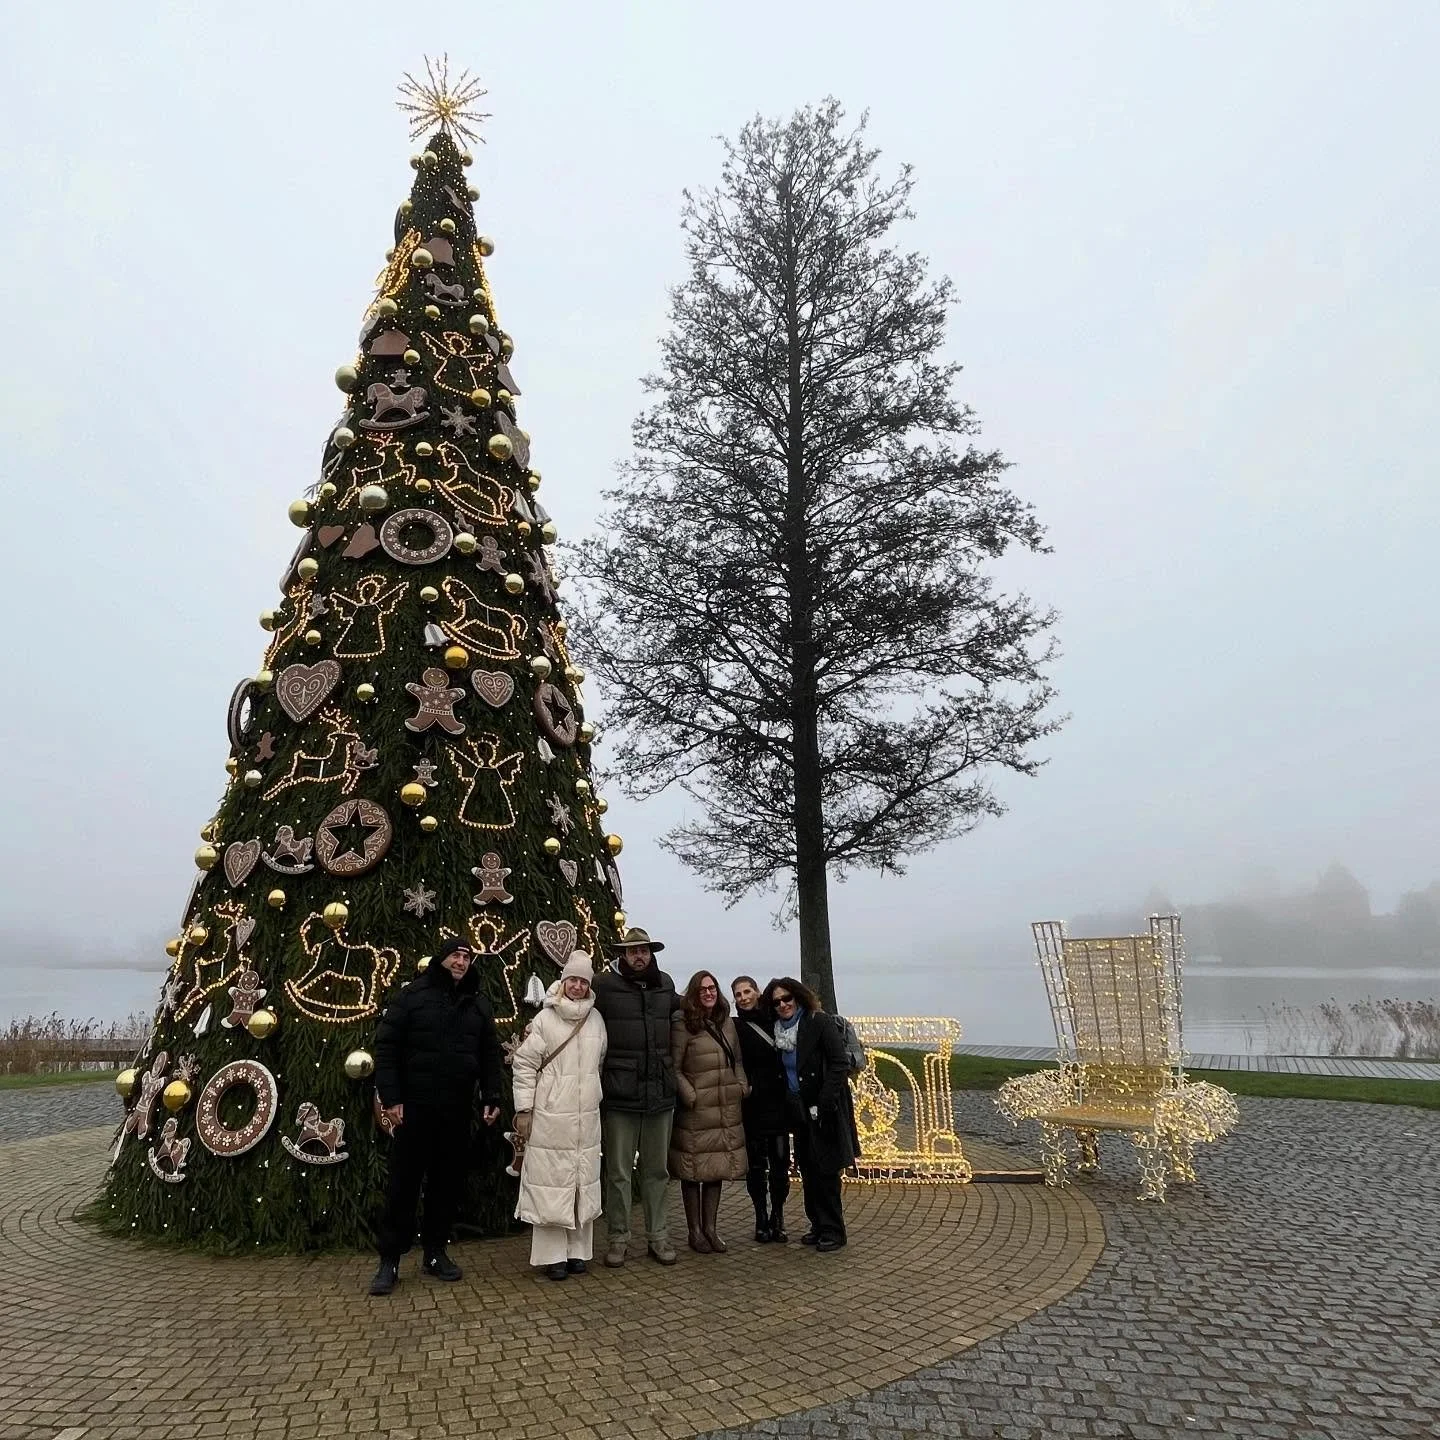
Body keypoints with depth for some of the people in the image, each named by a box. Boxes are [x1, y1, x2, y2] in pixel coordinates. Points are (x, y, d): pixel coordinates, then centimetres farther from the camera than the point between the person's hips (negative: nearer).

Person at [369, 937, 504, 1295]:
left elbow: (490, 1056, 11)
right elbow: (386, 1047, -6)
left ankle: (435, 1253, 24)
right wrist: (390, 1098, -12)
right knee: (403, 1185, 3)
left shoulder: (479, 1005, 9)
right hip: (414, 1108, -3)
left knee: (447, 1184, 10)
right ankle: (389, 1261, 14)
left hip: (457, 1111, 4)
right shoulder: (412, 996, -3)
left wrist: (492, 1098, 3)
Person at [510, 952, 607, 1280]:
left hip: (587, 1117, 5)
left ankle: (576, 1250, 22)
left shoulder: (596, 1019, 7)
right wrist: (523, 1109, -8)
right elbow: (524, 1064, -6)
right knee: (550, 1182, 0)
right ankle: (551, 1255, 11)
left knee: (583, 1182, 10)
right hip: (550, 1117, -4)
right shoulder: (545, 1019, -8)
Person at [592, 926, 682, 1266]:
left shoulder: (665, 984, 8)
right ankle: (618, 1238, 22)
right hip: (619, 1095, -4)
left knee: (657, 1170, 15)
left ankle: (658, 1235, 27)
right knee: (619, 1172, 7)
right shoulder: (604, 985, -6)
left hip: (660, 1094, 4)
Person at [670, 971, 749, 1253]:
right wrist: (690, 1096, -14)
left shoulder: (727, 1022, 9)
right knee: (693, 1171, 5)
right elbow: (674, 1068, -9)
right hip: (695, 1113, -5)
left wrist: (742, 1086, 4)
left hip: (726, 1110, 6)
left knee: (718, 1169, 12)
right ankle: (695, 1231, 20)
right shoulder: (683, 1025, -10)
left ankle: (711, 1228, 25)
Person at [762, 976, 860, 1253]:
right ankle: (818, 1226, 25)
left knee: (825, 1171, -1)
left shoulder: (820, 1023, -12)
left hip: (823, 1110, -7)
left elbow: (838, 1065, -16)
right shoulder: (779, 1031, 8)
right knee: (808, 1171, 13)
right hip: (799, 1111, 7)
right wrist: (789, 1106, 8)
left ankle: (833, 1231, 11)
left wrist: (825, 1104, -21)